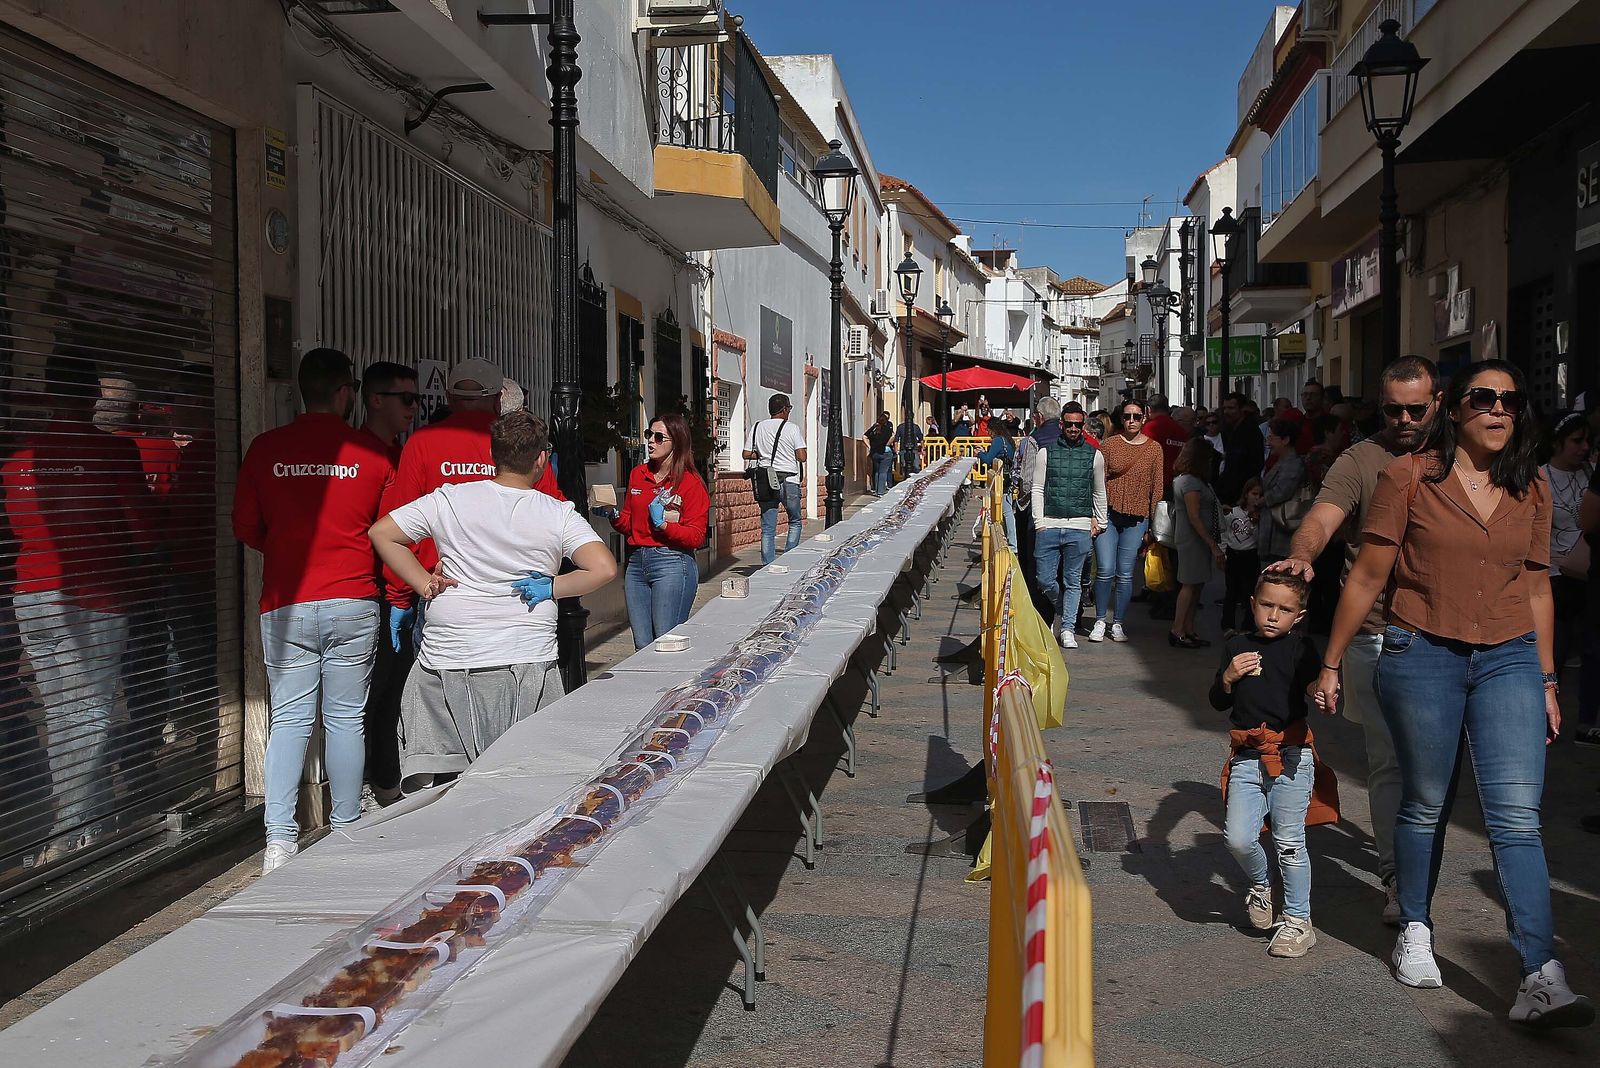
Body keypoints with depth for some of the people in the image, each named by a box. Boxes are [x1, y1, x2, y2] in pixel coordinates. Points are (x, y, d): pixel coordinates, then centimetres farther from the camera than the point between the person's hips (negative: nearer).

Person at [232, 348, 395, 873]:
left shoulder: (266, 449, 0)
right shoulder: (372, 453, -3)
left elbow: (246, 527, 7)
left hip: (286, 603, 1)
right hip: (353, 602, -1)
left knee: (288, 719, 5)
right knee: (345, 718, 9)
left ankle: (280, 839, 2)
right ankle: (346, 830, 17)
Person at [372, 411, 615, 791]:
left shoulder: (449, 499, 2)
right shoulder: (559, 514, -1)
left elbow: (381, 533, 4)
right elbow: (604, 568, -11)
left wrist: (424, 584, 6)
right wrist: (553, 587, 1)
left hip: (449, 658, 1)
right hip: (528, 659, 0)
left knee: (432, 781, 7)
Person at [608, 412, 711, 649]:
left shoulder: (690, 482, -5)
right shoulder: (638, 474, 13)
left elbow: (696, 537, -9)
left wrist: (663, 524, -19)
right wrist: (613, 515, 1)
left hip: (672, 565, -6)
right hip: (636, 562, 6)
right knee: (642, 646, 9)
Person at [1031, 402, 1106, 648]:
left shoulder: (1094, 455, 7)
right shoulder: (1045, 452, 4)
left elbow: (1099, 492, 16)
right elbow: (1037, 489, 4)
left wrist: (1100, 522, 12)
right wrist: (1039, 523, -3)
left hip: (1080, 528, 0)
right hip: (1049, 526, 0)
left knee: (1073, 581, 4)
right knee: (1045, 580, 0)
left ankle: (1067, 628, 12)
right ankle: (1064, 609, 27)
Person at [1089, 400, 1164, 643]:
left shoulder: (1154, 448, 6)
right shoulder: (1109, 444, 3)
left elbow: (1157, 487, 8)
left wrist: (1154, 523, 5)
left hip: (1137, 518, 1)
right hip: (1108, 514, -1)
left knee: (1125, 574, 3)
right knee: (1105, 571, -5)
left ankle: (1118, 623, 14)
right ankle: (1100, 621, 11)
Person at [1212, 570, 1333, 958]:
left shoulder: (1300, 649, 2)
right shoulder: (1237, 646, 8)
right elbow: (1218, 703, 9)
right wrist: (1228, 677, -9)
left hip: (1291, 755, -2)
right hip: (1247, 757, 2)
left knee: (1289, 842, 1)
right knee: (1238, 838, -6)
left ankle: (1298, 920, 17)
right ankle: (1260, 885, 26)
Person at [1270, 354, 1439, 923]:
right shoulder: (1360, 461, -3)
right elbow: (1320, 520, -17)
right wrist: (1301, 555, -39)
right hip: (1378, 635, -3)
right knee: (1389, 761, 0)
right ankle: (1397, 879, 10)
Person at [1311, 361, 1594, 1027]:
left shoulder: (1531, 491, 8)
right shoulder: (1410, 477, -3)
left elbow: (1536, 589, 15)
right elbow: (1368, 578, -1)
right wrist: (1330, 664, 1)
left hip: (1510, 659, 2)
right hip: (1422, 655, -2)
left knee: (1517, 816, -7)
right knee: (1425, 805, 9)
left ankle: (1541, 979, -9)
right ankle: (1414, 930, 31)